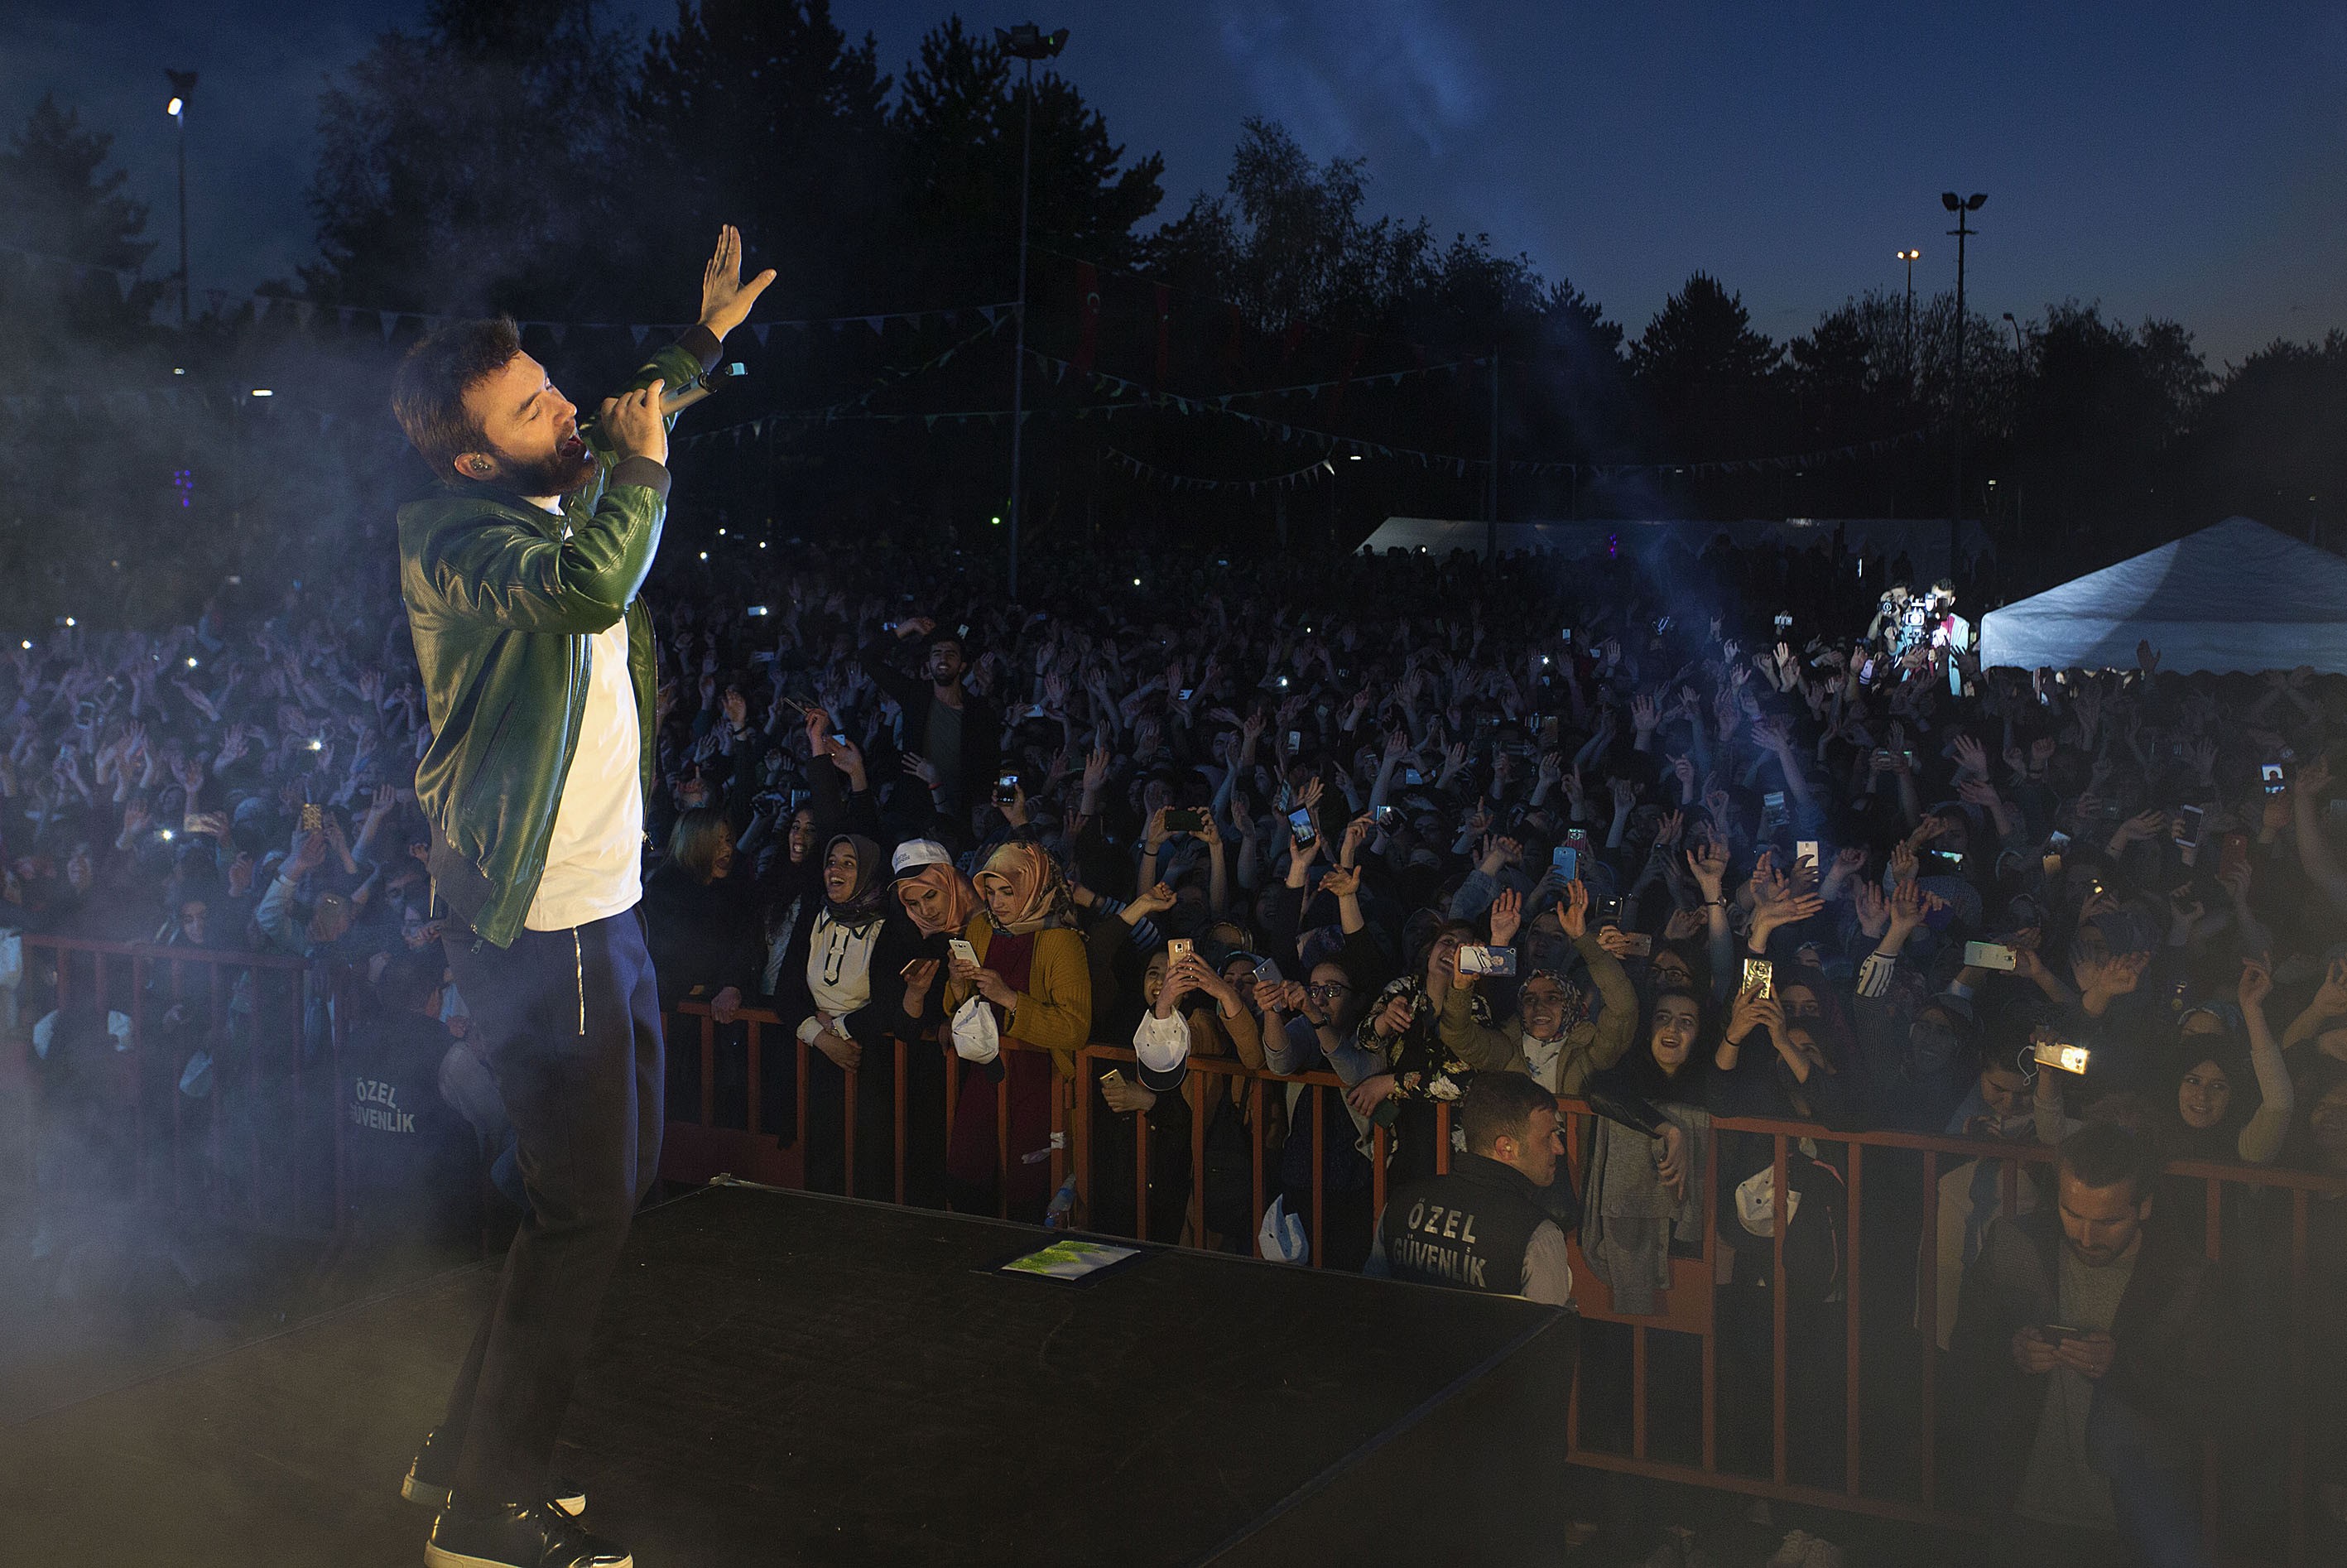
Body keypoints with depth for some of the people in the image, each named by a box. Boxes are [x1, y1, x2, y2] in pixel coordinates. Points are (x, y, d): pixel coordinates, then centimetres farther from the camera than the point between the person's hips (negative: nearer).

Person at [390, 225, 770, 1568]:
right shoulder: (463, 536, -18)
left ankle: (472, 1448, 31)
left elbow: (635, 419, 34)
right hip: (541, 922, -10)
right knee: (586, 1207, -5)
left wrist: (707, 337, 32)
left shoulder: (558, 498, 10)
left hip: (601, 906, 10)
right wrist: (637, 459, -24)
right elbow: (593, 587, -40)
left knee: (621, 1178, 18)